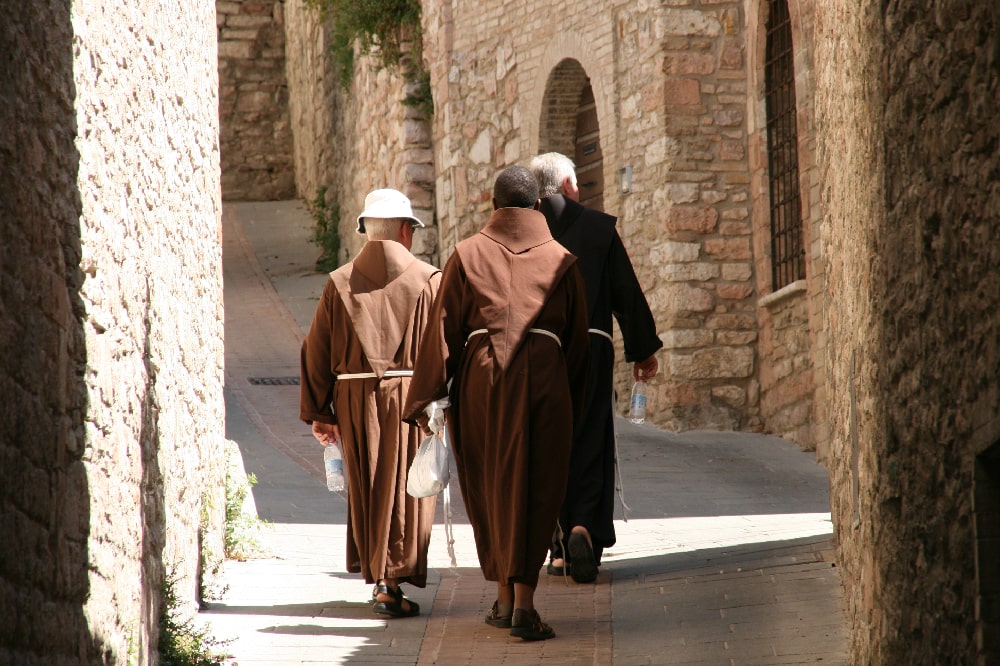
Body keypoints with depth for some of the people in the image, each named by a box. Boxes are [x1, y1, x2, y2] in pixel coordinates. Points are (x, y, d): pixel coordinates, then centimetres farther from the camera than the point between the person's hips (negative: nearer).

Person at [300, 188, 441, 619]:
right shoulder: (428, 280, -4)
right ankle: (392, 582, -5)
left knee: (366, 490, 15)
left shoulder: (340, 284, 2)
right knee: (405, 490, 2)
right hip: (410, 396, -2)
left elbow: (316, 352, 3)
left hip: (355, 402, 2)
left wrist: (318, 413, 9)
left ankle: (376, 574, 23)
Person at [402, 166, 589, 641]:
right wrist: (573, 404, 20)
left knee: (489, 489, 14)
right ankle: (523, 601, -13)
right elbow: (577, 339, 10)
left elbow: (442, 328, 0)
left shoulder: (467, 255, 5)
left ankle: (504, 596, 21)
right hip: (543, 381, -1)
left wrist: (426, 397, 1)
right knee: (533, 490, -1)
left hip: (480, 379, 1)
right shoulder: (561, 261, 7)